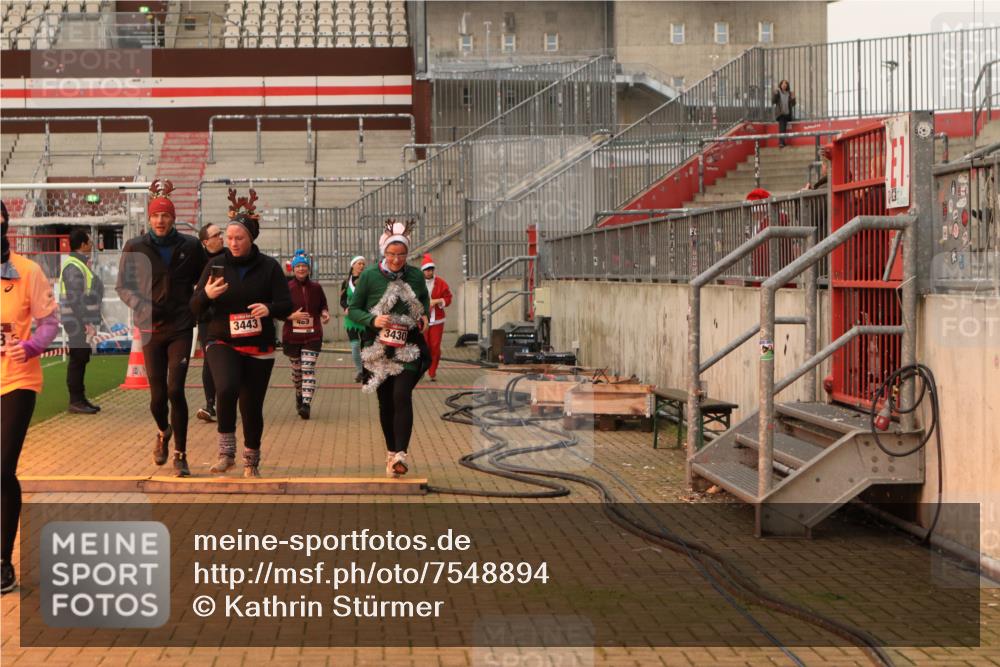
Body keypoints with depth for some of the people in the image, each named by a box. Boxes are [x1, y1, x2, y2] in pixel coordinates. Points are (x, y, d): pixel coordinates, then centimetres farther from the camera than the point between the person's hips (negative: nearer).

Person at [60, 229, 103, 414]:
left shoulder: (79, 264, 17)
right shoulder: (73, 267, -16)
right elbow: (74, 299, -22)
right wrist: (87, 323, -22)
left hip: (83, 322, 10)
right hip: (78, 321, -10)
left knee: (81, 359, 13)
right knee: (77, 360, -7)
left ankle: (80, 399, 18)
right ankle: (76, 402, -4)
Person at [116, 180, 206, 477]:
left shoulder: (190, 246, -1)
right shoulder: (135, 248, -1)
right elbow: (122, 285, 3)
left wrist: (197, 306, 0)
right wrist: (139, 304, -14)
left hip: (181, 327, -1)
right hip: (150, 329, 1)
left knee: (176, 390, -10)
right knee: (158, 394, 3)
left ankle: (180, 454, 4)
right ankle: (163, 433, 38)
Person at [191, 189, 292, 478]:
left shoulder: (269, 267, -1)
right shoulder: (216, 265, 3)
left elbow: (286, 306, -4)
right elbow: (195, 308, 4)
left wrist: (269, 308, -26)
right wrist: (207, 295, -19)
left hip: (259, 347, 0)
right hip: (222, 343, 0)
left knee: (252, 406, 4)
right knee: (227, 388, -28)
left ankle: (251, 461, 27)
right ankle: (226, 449, -11)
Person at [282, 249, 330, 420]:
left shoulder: (316, 287, 2)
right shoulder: (286, 288, -4)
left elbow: (323, 305, 17)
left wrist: (325, 313, -5)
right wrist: (291, 316, -17)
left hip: (312, 335, 0)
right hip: (292, 336, 0)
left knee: (308, 368, -12)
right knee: (296, 369, 13)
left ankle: (306, 404, -18)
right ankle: (299, 395, 39)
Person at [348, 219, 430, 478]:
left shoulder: (415, 275, 1)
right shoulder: (369, 276, -5)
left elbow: (424, 299, 21)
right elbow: (353, 309, 1)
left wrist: (425, 316, 1)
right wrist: (372, 320, -17)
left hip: (408, 348, 0)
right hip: (378, 349, 0)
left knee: (402, 395, -17)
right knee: (386, 402, 8)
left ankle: (400, 454, -23)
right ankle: (391, 452, 24)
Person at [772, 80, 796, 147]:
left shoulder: (789, 93, 10)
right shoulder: (777, 92, 3)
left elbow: (793, 104, 12)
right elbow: (773, 101, -6)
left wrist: (793, 98, -7)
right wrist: (775, 94, -19)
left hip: (787, 113, 4)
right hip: (780, 113, -4)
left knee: (784, 128, 2)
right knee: (782, 127, -17)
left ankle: (782, 142, 10)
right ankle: (781, 142, -24)